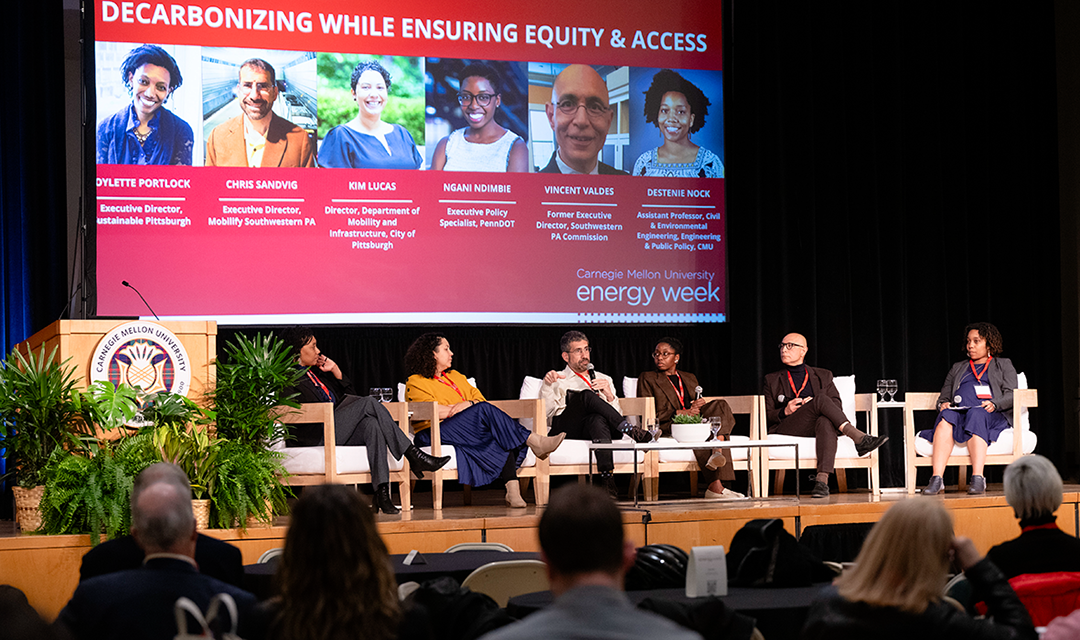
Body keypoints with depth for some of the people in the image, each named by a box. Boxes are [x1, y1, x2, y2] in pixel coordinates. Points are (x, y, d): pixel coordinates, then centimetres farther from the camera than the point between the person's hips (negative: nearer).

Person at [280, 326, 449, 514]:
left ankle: (382, 492, -41)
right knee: (368, 402, -23)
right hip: (316, 439, -7)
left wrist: (336, 370, 15)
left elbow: (349, 395, 27)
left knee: (372, 424, -29)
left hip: (339, 433, 7)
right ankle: (413, 455, -25)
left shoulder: (316, 372, 27)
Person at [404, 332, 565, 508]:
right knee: (483, 409, -29)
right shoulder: (415, 383, 7)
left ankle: (513, 488, -43)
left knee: (501, 437, -27)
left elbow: (479, 398, 18)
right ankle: (533, 442, -31)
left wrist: (469, 404, -9)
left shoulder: (455, 376, 29)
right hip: (434, 433, -6)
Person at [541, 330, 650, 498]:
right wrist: (547, 385, -14)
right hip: (565, 429, -1)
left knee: (598, 419, -40)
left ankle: (606, 475, -56)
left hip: (593, 427, 1)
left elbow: (617, 414, 20)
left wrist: (609, 395, 1)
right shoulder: (558, 380, 24)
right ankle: (632, 431, -37)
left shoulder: (603, 379, 32)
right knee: (586, 395, -33)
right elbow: (545, 411, 4)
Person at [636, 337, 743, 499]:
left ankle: (717, 452, -50)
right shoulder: (647, 378, 17)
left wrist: (700, 404, -2)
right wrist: (680, 413, -11)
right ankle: (716, 486, -49)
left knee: (720, 405, -25)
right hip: (668, 427, -5)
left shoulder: (689, 378, 31)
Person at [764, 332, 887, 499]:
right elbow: (766, 417, 15)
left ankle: (822, 480, -54)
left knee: (826, 422, -40)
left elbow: (836, 404, 12)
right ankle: (859, 439, -39)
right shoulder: (772, 380, 23)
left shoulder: (823, 376, 25)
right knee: (821, 398, -29)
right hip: (786, 429, -1)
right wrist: (785, 411, -6)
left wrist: (813, 404, -7)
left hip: (817, 428, 1)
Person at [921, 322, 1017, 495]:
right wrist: (943, 404, 0)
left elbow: (1011, 395, 8)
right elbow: (944, 396, 25)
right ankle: (936, 478, -48)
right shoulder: (957, 368, 33)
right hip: (958, 413, 3)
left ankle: (978, 478, -50)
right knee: (947, 416, -34)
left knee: (975, 414, -39)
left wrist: (994, 403, -13)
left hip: (991, 416, -3)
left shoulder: (1003, 365, 22)